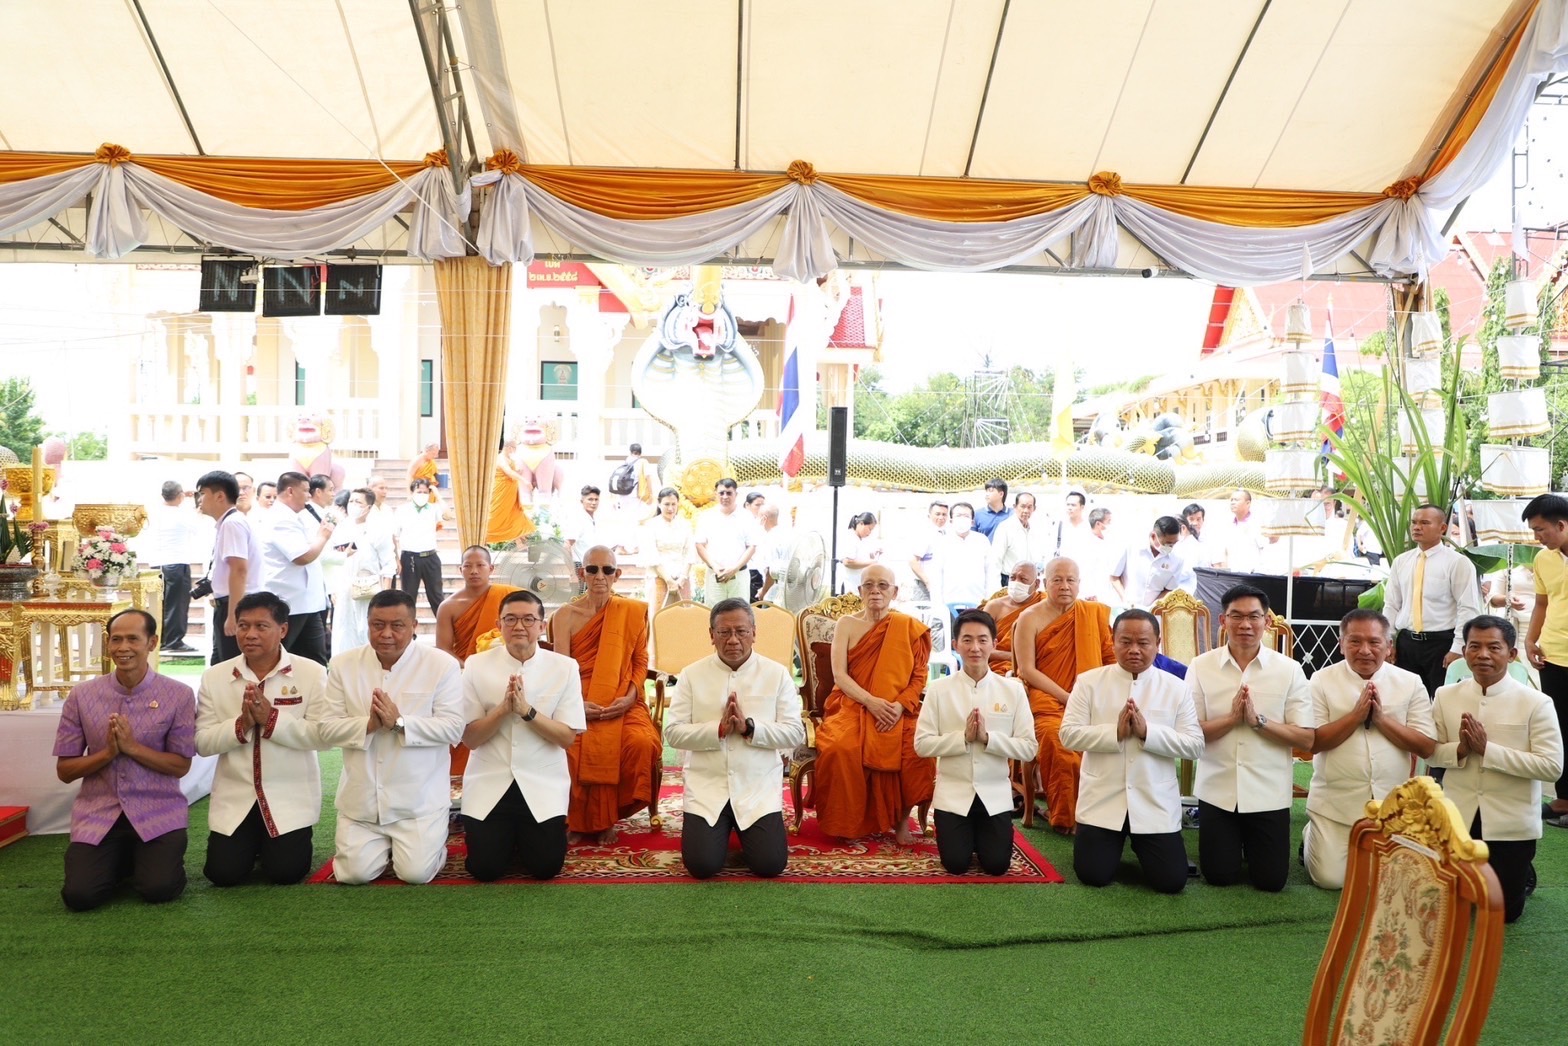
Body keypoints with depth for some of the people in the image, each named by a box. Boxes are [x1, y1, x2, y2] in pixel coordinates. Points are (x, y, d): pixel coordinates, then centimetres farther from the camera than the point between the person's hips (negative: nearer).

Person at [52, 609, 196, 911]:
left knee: (159, 890, -18)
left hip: (157, 811, -2)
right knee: (79, 896, -15)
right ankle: (119, 859, 19)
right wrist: (107, 752, -16)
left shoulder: (178, 695, -6)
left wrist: (132, 747, -18)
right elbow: (64, 770, 3)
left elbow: (181, 765, -4)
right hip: (98, 812, 2)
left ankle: (142, 858, 17)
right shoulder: (81, 696, -1)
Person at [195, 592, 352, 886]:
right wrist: (241, 725, -21)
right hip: (235, 796, 2)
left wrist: (272, 719, -24)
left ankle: (275, 843, 27)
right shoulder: (214, 677, -1)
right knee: (222, 873, -6)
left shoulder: (311, 673, -9)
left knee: (285, 872, -9)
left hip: (291, 796, -2)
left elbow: (323, 735, -14)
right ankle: (252, 842, 28)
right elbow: (202, 742, -3)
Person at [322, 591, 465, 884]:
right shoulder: (343, 665, 1)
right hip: (361, 798, 3)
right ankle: (382, 844, 30)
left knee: (416, 872, -9)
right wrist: (368, 725, -21)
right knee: (355, 873, -3)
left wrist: (399, 723, -25)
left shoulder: (442, 664, -9)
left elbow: (453, 728, -13)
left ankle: (432, 840, 25)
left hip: (420, 799, -3)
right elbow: (328, 727, -1)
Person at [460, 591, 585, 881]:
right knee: (485, 868, -6)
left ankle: (525, 835, 29)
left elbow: (567, 738, -8)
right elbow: (469, 737, -5)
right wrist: (503, 708, -22)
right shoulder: (477, 665, -5)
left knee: (545, 867, -5)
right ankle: (508, 835, 28)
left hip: (543, 783, 0)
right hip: (489, 782, 0)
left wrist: (527, 710, -23)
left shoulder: (564, 667, -6)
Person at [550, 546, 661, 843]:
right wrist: (574, 704, -19)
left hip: (621, 702, 1)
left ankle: (607, 816, -5)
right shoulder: (565, 615, 5)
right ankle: (579, 819, -6)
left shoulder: (634, 611, 8)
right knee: (578, 745, -33)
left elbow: (640, 662, 8)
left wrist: (630, 697, -10)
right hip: (579, 703, -1)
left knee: (642, 742, -29)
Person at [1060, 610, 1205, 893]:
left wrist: (1147, 732, -19)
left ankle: (1139, 846, 31)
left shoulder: (1176, 688, 0)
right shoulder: (1089, 681, -2)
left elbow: (1195, 745, -5)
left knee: (1171, 881, -3)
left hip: (1156, 804, 1)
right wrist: (1116, 732, -19)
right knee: (1093, 875, -2)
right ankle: (1117, 845, 33)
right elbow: (1069, 734, -7)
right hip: (1102, 801, 0)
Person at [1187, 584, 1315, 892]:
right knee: (1219, 877, 6)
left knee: (1271, 880, 5)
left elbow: (1306, 739, -7)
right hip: (1217, 791, 0)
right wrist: (1232, 718, -20)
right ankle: (1236, 844, 39)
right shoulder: (1200, 667, -5)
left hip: (1269, 794, 0)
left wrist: (1258, 720, -20)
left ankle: (1251, 844, 38)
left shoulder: (1289, 670, -4)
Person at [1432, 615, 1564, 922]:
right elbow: (1431, 753, 1)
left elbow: (1552, 766, -18)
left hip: (1511, 824, -3)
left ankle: (1523, 875, 40)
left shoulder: (1536, 703, -14)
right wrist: (1460, 749, -20)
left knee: (1503, 910, 9)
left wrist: (1487, 749, -24)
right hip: (1457, 817, 3)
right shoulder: (1445, 696, -3)